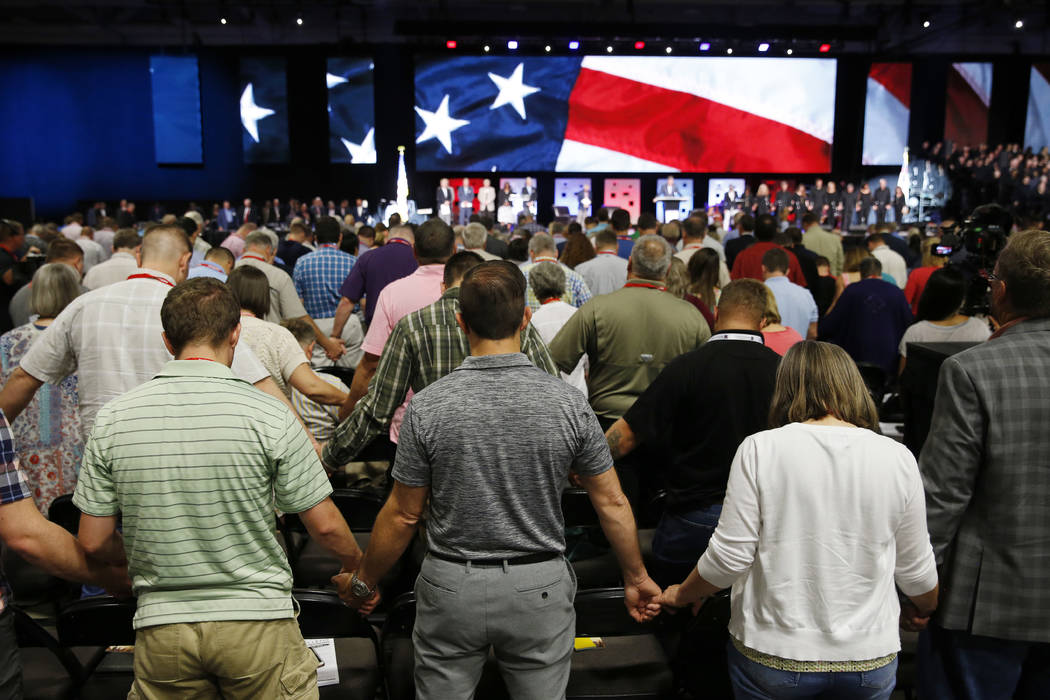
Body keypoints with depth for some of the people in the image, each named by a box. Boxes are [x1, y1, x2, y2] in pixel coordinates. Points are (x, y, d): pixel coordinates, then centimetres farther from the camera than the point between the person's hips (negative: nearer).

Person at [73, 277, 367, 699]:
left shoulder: (112, 420, -4)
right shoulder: (267, 415, -13)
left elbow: (94, 542, 2)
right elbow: (325, 526, -8)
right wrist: (354, 561, 13)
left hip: (160, 626, 3)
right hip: (256, 619, -2)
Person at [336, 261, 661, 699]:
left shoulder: (428, 406, -13)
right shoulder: (569, 402, -11)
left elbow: (403, 515, -5)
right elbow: (611, 503, -3)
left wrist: (363, 582, 11)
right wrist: (636, 577, 12)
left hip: (451, 586, 0)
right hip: (540, 588, 0)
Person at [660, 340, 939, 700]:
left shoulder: (760, 449, -13)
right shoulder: (897, 458, -6)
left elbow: (729, 556, -12)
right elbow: (915, 568, 3)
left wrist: (682, 595, 7)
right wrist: (925, 609, 25)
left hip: (772, 655, -2)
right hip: (869, 657, 2)